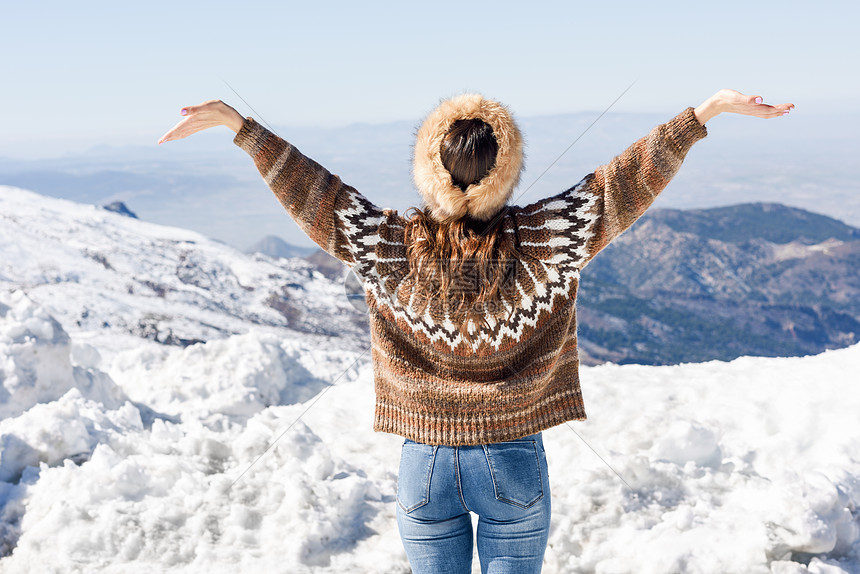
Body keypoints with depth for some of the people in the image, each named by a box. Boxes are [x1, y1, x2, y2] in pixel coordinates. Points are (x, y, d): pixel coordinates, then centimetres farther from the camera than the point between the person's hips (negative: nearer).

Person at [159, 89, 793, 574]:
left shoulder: (391, 244, -14)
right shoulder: (544, 239, -15)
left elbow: (311, 192, -10)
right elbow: (626, 183, -13)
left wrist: (239, 124, -4)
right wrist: (706, 110, -11)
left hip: (425, 464, 1)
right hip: (515, 465, -1)